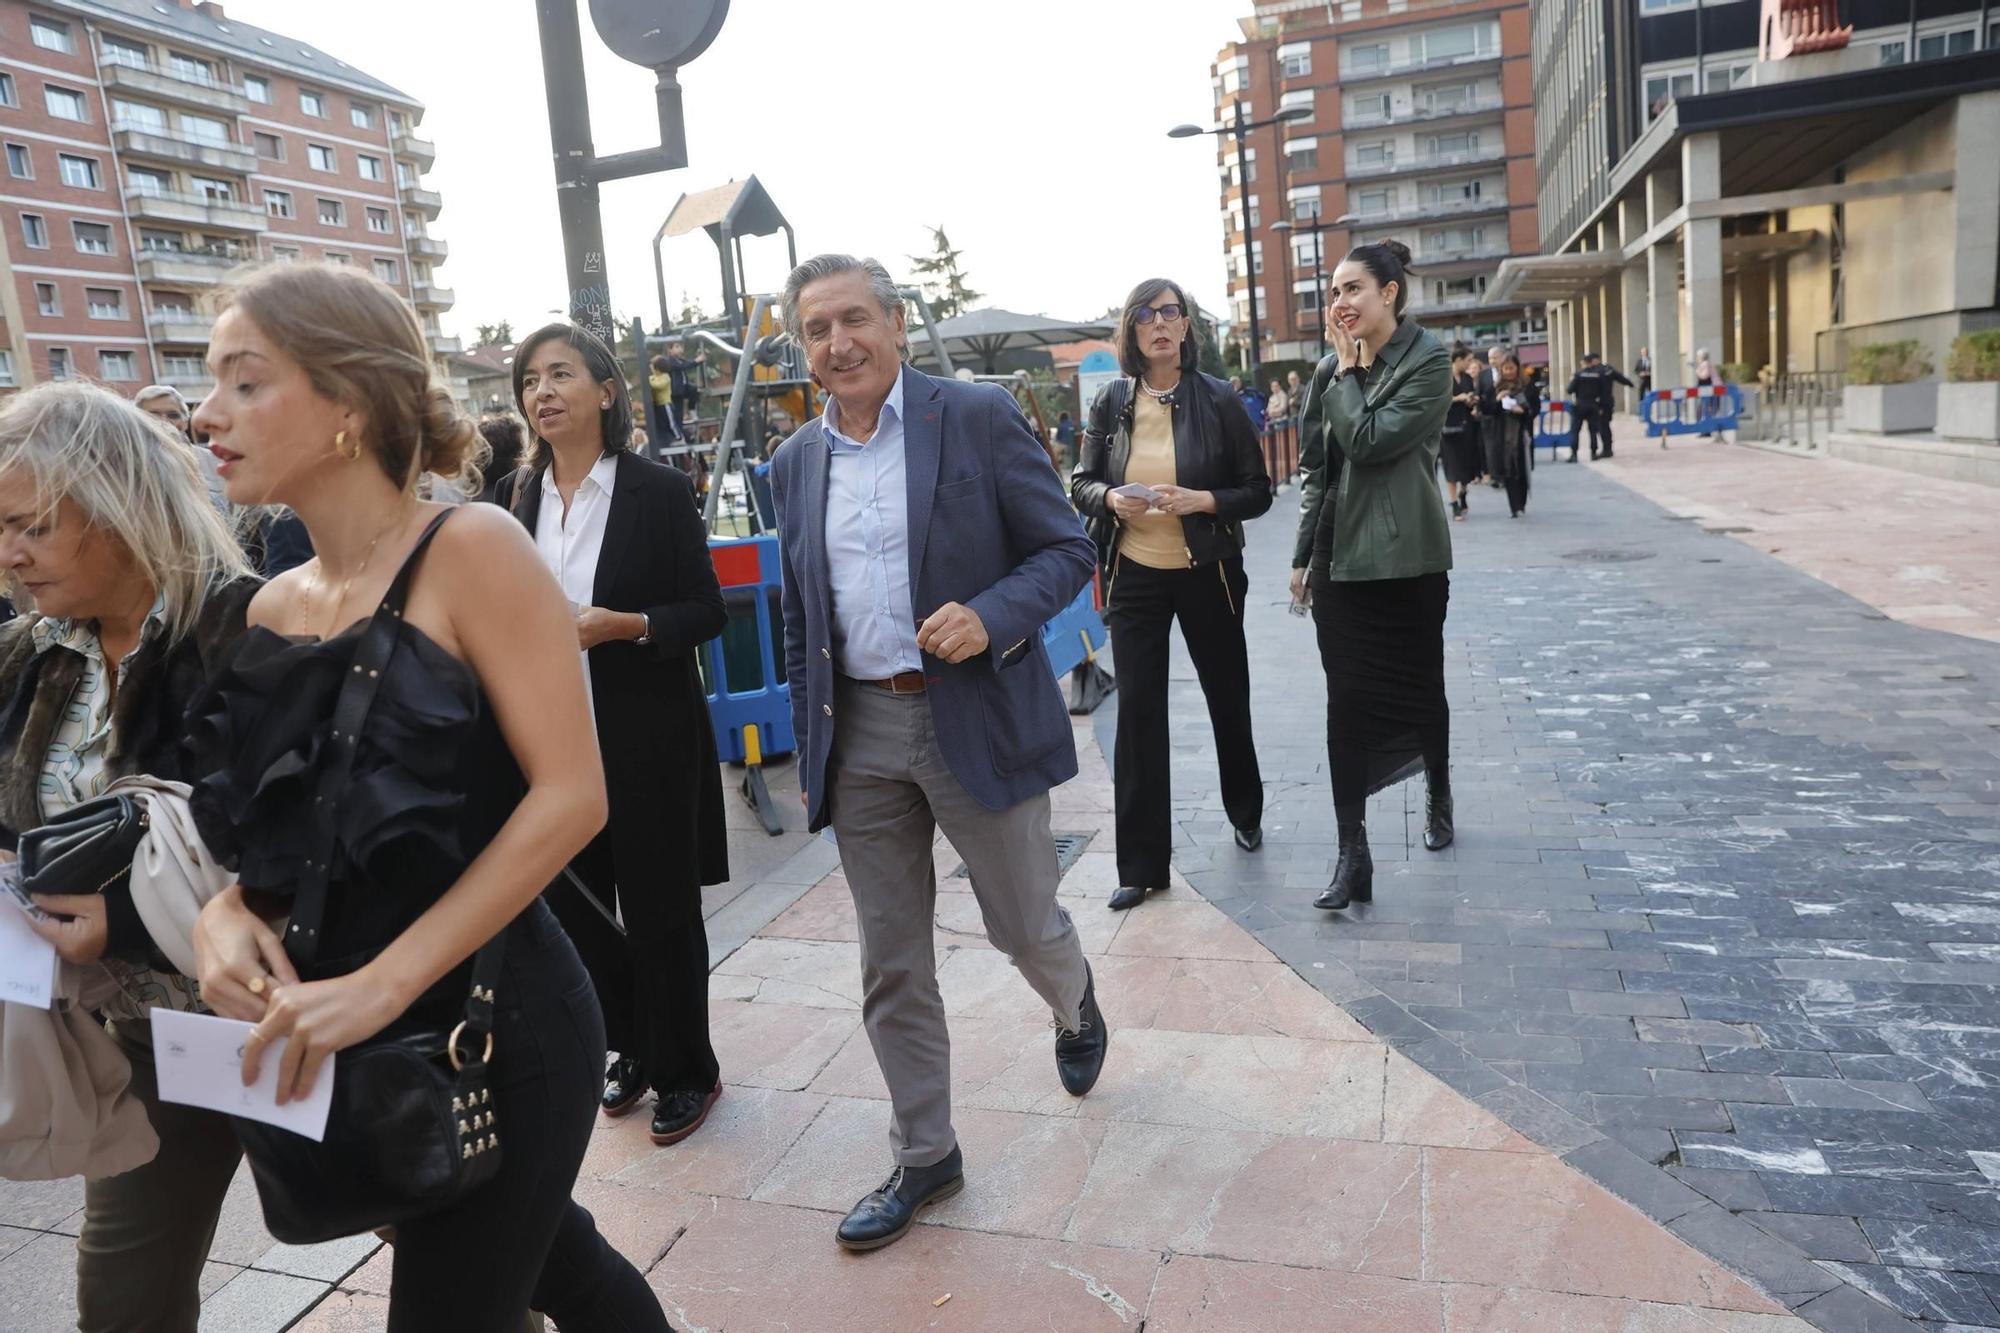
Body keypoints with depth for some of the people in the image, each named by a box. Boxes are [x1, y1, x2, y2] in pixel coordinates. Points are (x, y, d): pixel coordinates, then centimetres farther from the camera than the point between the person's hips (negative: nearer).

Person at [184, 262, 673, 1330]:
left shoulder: (469, 550, -15)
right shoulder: (274, 609, 5)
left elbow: (571, 795, -20)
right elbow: (266, 824, 15)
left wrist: (384, 981, -22)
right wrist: (225, 913, -7)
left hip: (497, 1024, -6)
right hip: (362, 1049, 6)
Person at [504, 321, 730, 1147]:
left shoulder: (660, 491, -8)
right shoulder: (521, 495, 6)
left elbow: (707, 612, -7)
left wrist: (620, 625, -21)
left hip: (646, 742, -5)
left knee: (661, 910, 6)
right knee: (573, 902, 12)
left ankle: (685, 1071, 26)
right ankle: (632, 1048, 35)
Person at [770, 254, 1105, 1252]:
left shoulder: (979, 417, -5)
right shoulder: (798, 461, 9)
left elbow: (1066, 549, -5)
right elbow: (801, 620, 15)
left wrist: (990, 616, -23)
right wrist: (809, 745, 13)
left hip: (975, 718, -4)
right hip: (861, 735, 4)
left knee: (1026, 926, 10)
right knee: (891, 968, 10)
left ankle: (1075, 1007, 47)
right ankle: (924, 1158, 28)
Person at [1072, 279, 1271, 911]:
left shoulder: (1218, 399, -6)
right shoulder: (1111, 401, -1)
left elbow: (1258, 492, -4)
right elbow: (1081, 484, 6)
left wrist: (1201, 500, -21)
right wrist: (1112, 498, -16)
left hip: (1207, 575, 0)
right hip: (1134, 576, 1)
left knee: (1228, 699, 15)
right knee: (1138, 712, -1)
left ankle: (1246, 812, 43)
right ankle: (1141, 864, 9)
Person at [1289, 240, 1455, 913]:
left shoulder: (1428, 360, -8)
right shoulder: (1331, 369, 7)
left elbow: (1371, 440, -20)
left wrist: (1348, 370, -9)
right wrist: (1303, 554, 11)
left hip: (1408, 558, -4)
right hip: (1339, 557, 4)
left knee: (1419, 686, 11)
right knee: (1347, 700, -1)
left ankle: (1438, 791, 41)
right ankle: (1353, 854, 2)